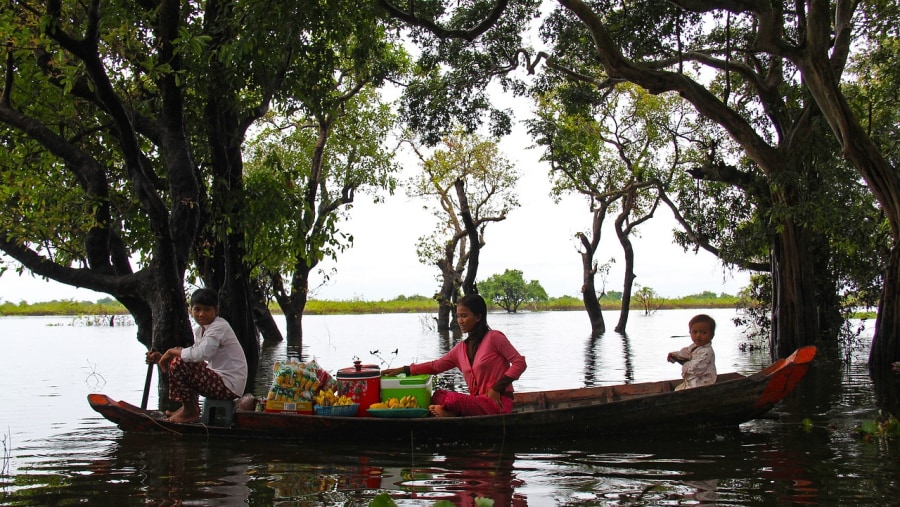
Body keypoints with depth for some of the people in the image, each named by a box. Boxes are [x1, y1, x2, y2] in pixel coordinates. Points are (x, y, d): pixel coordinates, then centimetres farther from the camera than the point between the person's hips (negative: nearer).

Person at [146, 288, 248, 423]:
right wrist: (162, 358, 4)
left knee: (179, 364, -17)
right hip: (219, 379, 10)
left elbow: (201, 354, -30)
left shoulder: (219, 327, -17)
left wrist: (172, 352, -16)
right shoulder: (199, 330, 13)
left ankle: (191, 412, -1)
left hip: (230, 386, -10)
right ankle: (188, 407, 24)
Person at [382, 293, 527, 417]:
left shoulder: (493, 337, -4)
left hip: (498, 402, -7)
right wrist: (404, 370, 9)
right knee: (438, 395, -12)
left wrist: (497, 388, -15)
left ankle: (449, 414, -4)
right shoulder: (461, 348, 16)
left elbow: (519, 363, -8)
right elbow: (435, 366, 18)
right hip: (478, 401, 7)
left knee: (453, 399, -30)